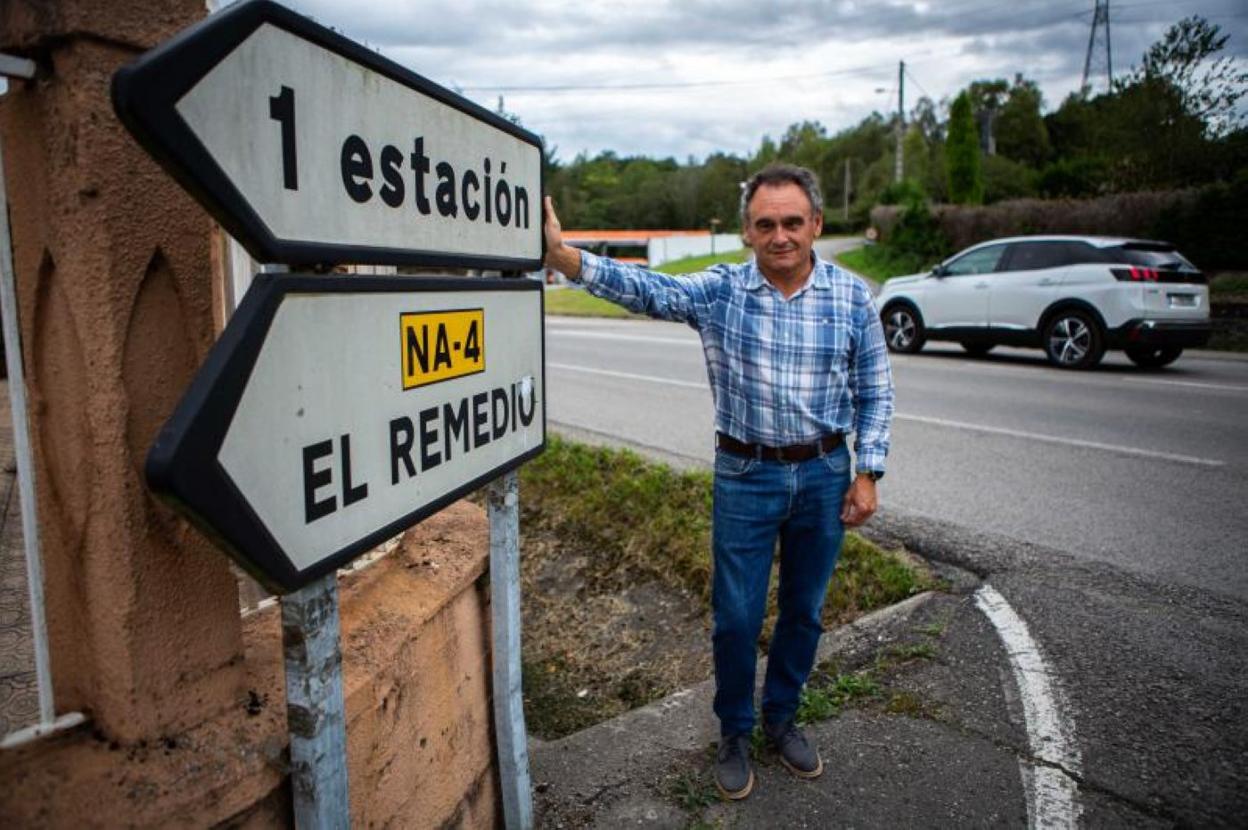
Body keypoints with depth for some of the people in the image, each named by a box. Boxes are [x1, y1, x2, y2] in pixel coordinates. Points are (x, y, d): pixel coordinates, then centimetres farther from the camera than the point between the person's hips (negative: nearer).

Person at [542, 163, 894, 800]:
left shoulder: (851, 295, -3)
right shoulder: (720, 291, -8)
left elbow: (874, 391, 3)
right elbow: (647, 289, -22)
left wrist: (868, 473, -2)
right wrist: (565, 257, -37)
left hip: (825, 474, 2)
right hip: (746, 476, -1)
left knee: (804, 612, 16)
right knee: (736, 617, 7)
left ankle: (782, 720, 40)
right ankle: (734, 734, 32)